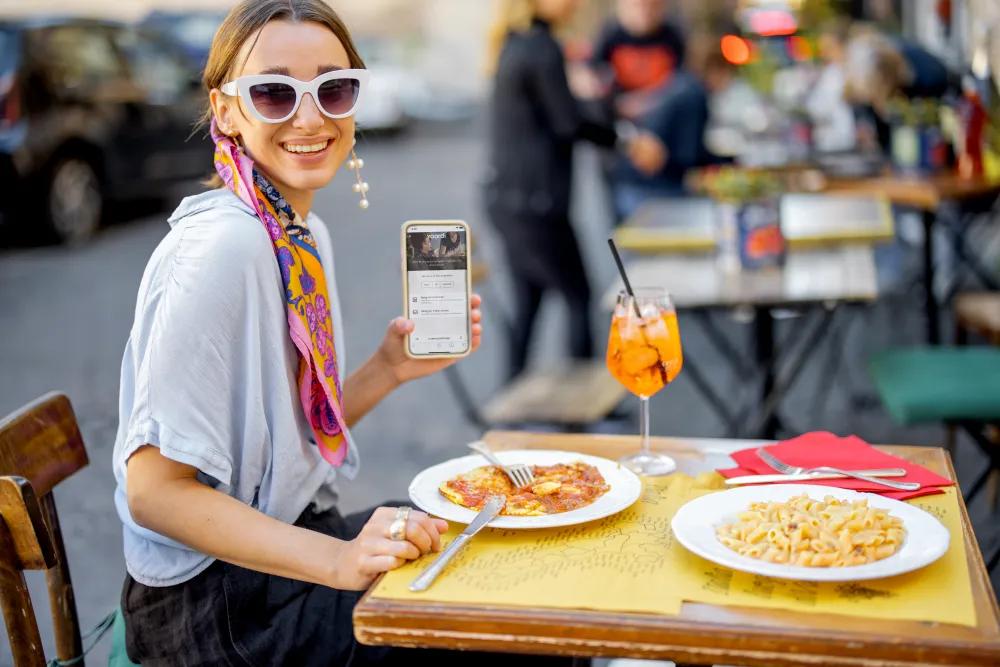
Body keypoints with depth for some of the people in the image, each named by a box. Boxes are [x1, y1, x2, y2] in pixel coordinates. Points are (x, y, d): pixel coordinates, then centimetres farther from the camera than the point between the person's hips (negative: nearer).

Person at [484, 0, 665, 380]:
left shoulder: (514, 43, 12)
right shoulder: (542, 48, -15)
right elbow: (569, 124, -15)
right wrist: (628, 144, -9)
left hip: (505, 197, 9)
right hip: (533, 202, -9)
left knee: (527, 301, 14)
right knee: (578, 299, 1)